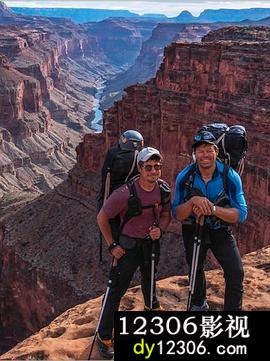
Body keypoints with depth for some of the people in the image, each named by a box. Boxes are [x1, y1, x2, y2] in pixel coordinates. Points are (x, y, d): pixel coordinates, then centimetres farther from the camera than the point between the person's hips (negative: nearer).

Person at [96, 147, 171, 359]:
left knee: (149, 278, 31)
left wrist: (160, 229, -15)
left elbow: (166, 215, 5)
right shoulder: (125, 193, -28)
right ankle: (104, 337, 10)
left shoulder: (164, 190, -12)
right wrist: (112, 245, -14)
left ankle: (152, 305, 62)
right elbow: (102, 218, -16)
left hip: (152, 243, 5)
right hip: (129, 245, -5)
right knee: (117, 291, -3)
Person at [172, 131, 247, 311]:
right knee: (195, 271, 20)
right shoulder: (184, 177, -18)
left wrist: (212, 208, -35)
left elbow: (241, 214, -21)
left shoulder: (230, 176, -21)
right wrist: (193, 201, -35)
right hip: (193, 229, 2)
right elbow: (177, 214, -14)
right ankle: (199, 304, 49)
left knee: (236, 274, -15)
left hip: (221, 230, -1)